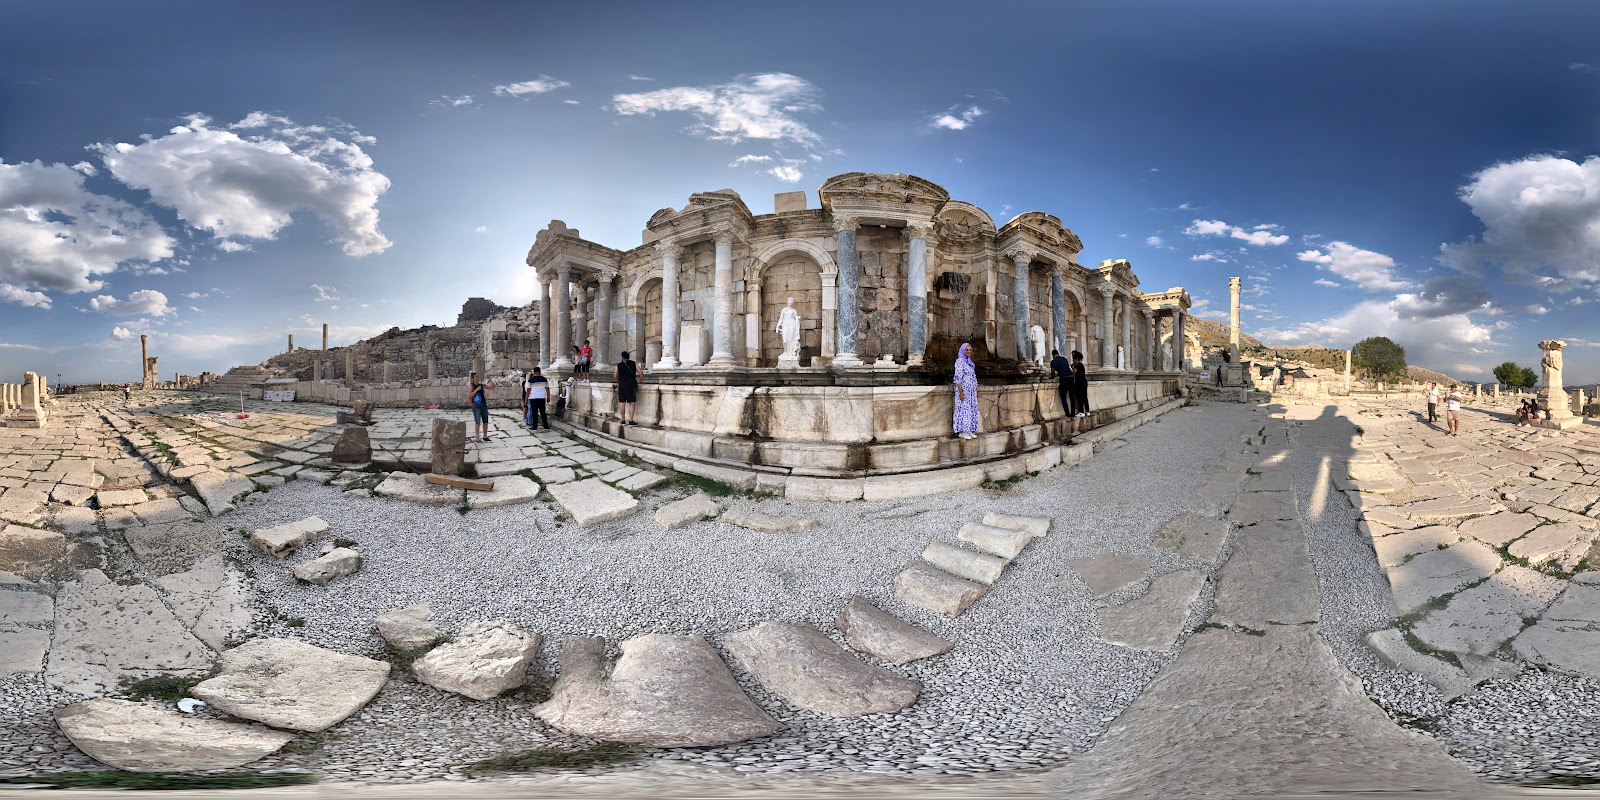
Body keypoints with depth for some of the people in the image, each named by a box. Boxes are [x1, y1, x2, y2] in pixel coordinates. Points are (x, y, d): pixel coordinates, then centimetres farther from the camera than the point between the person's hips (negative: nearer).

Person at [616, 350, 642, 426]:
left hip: (621, 385, 3)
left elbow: (615, 376, 10)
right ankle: (630, 421, -11)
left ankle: (623, 420, 13)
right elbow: (641, 373, -3)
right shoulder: (634, 363, 3)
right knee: (632, 402, -4)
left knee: (622, 402, 8)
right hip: (631, 385, -3)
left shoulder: (619, 365, 6)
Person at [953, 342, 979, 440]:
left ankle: (969, 430, 13)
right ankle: (962, 431, -3)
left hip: (972, 390, 8)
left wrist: (976, 391, 16)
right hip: (964, 389, -8)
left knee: (972, 409, 7)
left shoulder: (969, 362, 16)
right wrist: (961, 392, -21)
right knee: (964, 409, -7)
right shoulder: (960, 361, -9)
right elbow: (958, 377, -16)